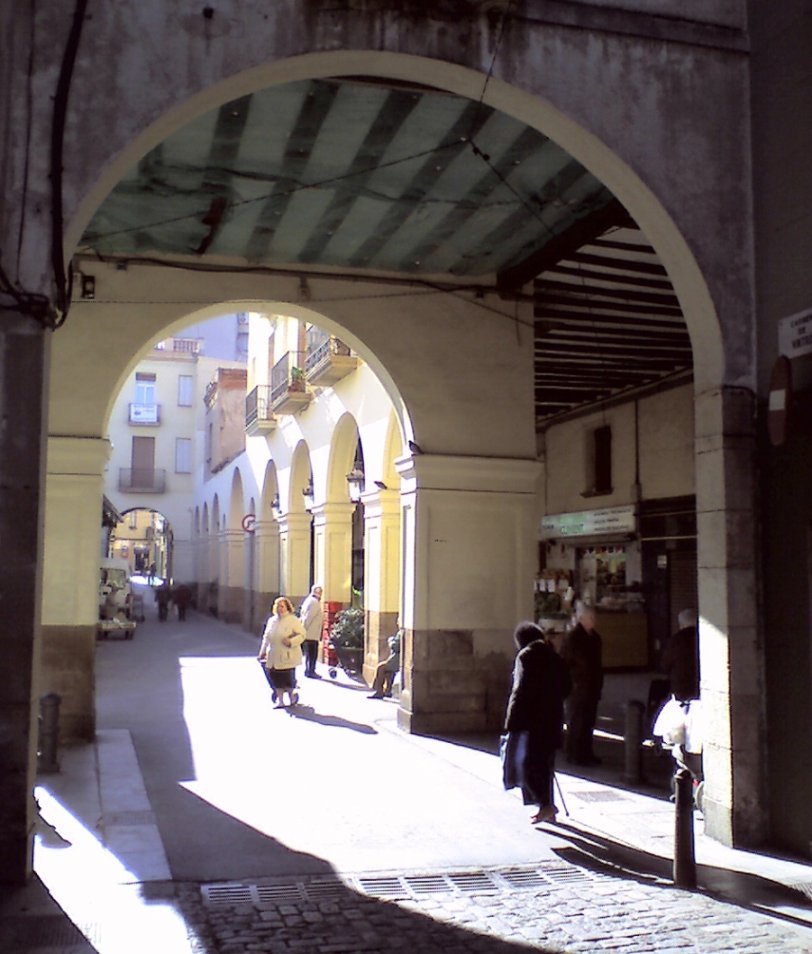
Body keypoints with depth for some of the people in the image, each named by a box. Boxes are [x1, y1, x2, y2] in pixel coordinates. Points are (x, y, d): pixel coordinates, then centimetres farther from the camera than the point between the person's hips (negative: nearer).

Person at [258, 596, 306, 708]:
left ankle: (291, 695, 23)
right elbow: (266, 637, 18)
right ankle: (280, 700, 17)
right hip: (274, 656, 5)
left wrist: (291, 642, -22)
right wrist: (262, 652, 13)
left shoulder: (293, 620, -5)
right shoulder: (271, 620, 13)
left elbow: (301, 635, -8)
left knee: (288, 678, -3)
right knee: (276, 678, 5)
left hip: (287, 656, -5)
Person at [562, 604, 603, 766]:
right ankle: (574, 755, 7)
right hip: (578, 687, -7)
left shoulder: (595, 636, 10)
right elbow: (565, 662, -12)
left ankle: (586, 753, 21)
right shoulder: (572, 637, -12)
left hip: (592, 687, 7)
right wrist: (570, 683, -15)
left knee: (589, 721, 12)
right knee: (576, 722, 0)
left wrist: (598, 684, 14)